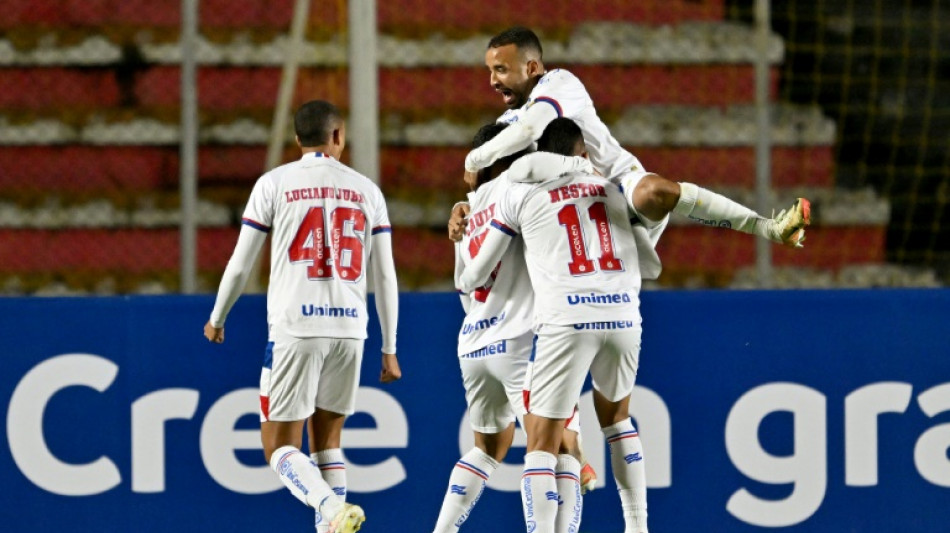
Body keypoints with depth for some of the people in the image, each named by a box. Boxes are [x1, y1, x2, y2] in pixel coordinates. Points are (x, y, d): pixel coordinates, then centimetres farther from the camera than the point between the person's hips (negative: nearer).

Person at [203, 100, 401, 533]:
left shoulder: (275, 183, 3)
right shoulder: (366, 190, 11)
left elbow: (240, 265, 5)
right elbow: (385, 277, 10)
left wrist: (217, 319, 22)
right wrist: (389, 349, 16)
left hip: (295, 329, -3)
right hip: (349, 328, 3)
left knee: (280, 448, -1)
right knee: (327, 439, 18)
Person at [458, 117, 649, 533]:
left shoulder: (521, 191, 10)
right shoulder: (610, 186, 20)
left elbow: (477, 273, 18)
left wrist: (466, 284, 40)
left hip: (566, 320, -4)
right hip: (623, 315, 4)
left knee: (541, 442, -2)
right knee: (615, 415, 28)